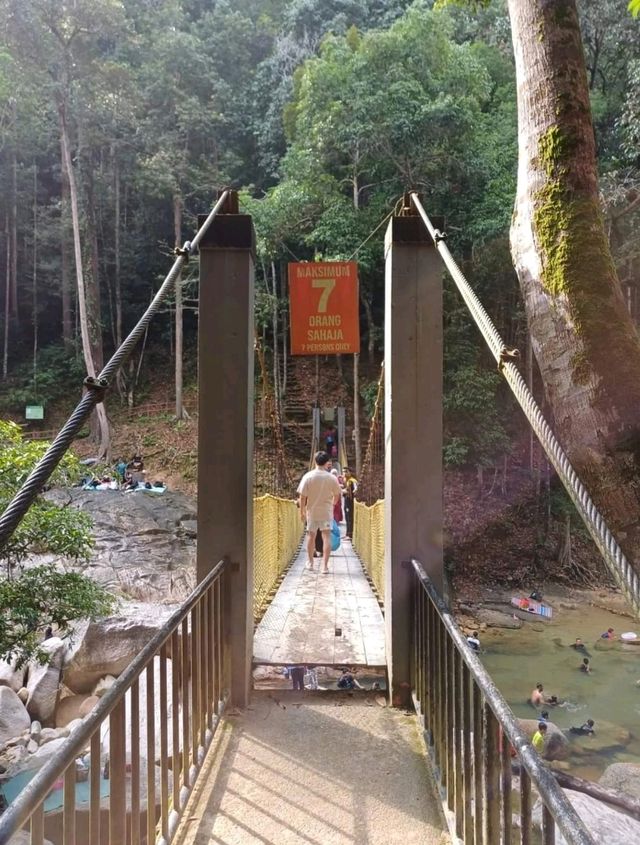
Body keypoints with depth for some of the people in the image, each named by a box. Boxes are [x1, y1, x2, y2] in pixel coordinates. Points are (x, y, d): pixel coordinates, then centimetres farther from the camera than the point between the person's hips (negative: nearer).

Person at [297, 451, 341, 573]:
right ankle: (325, 565, -3)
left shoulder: (308, 476, -10)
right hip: (327, 511, -1)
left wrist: (302, 512, 2)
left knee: (311, 536, 16)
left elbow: (303, 496, -9)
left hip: (312, 511, 1)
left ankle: (310, 562, 28)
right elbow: (337, 495, 4)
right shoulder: (332, 478, -8)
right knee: (326, 536, 2)